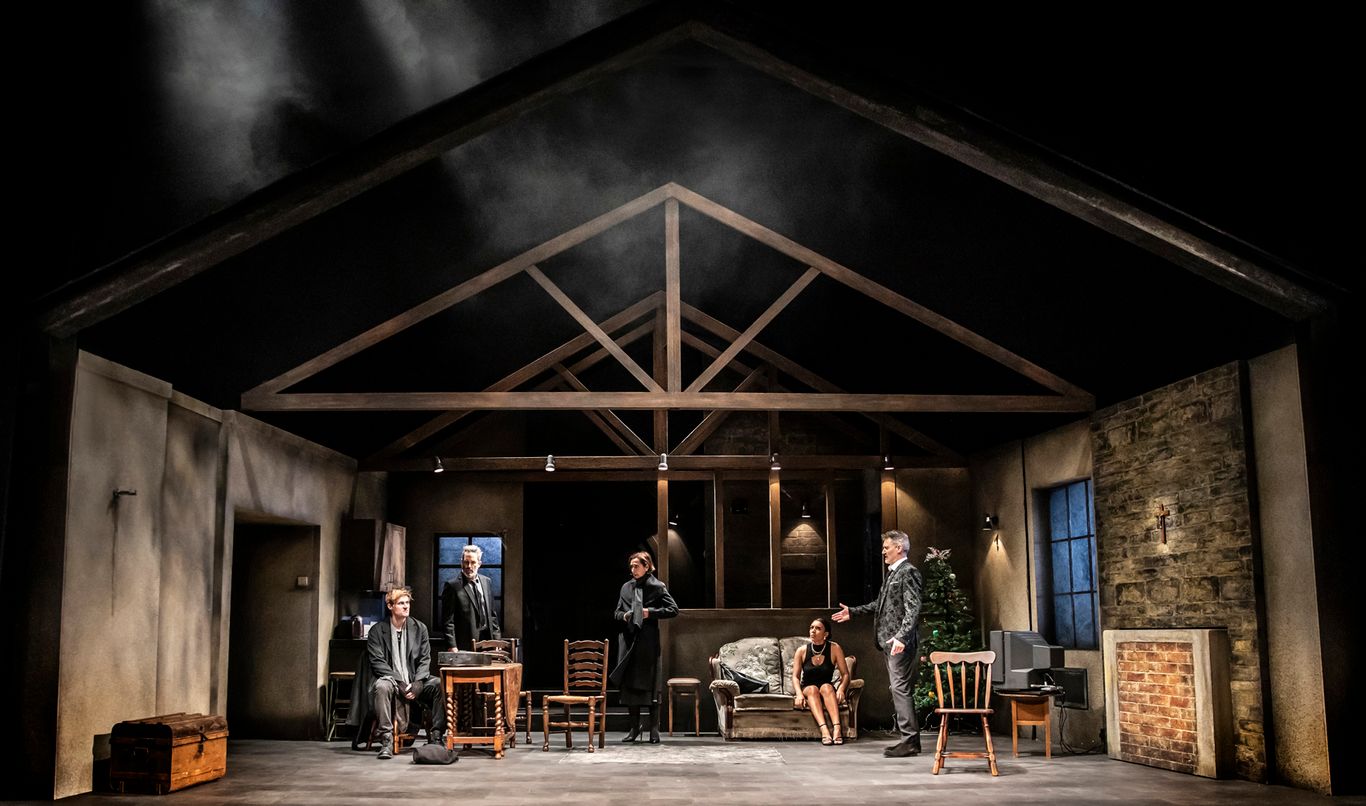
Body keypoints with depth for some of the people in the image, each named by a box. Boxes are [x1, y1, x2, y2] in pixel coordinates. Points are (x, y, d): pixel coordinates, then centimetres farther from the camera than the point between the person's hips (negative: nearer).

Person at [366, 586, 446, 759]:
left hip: (415, 681, 3)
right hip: (391, 679, -2)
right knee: (382, 686, -37)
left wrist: (417, 683, -13)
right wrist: (400, 683, -18)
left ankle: (435, 736, -18)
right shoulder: (377, 631, 1)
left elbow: (425, 660, 5)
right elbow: (377, 662, -7)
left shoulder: (419, 628, 9)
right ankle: (386, 740, -33)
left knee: (441, 684, -25)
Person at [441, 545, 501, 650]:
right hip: (465, 644, -5)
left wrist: (497, 639, 11)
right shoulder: (452, 586, -5)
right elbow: (448, 620, -7)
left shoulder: (487, 582, 13)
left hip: (487, 640, 5)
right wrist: (452, 646, -13)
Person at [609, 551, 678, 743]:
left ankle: (654, 729, 7)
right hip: (628, 639, 4)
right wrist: (624, 616, -4)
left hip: (648, 641, -4)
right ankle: (635, 726, 14)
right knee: (629, 684, 4)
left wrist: (651, 612, -12)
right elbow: (617, 612, 19)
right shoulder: (626, 587, 13)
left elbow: (673, 610, -4)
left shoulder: (657, 587, -1)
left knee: (650, 686, -1)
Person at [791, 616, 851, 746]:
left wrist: (841, 689, -26)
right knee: (812, 689, -33)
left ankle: (837, 728, -50)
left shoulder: (834, 649, -4)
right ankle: (824, 729, -51)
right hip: (807, 690, 1)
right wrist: (799, 694, -24)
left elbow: (845, 674, -6)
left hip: (828, 692, 0)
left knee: (826, 687, -33)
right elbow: (795, 676, -5)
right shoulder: (802, 650, -1)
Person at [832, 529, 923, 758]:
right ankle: (909, 739, 17)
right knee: (899, 689, 12)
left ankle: (910, 741, -8)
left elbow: (913, 608, -20)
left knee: (900, 688, -10)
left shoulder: (908, 572, -11)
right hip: (889, 641, 10)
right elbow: (881, 604, 28)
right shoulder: (893, 573, 19)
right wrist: (853, 612, 28)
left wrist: (901, 636, -29)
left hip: (901, 641, -10)